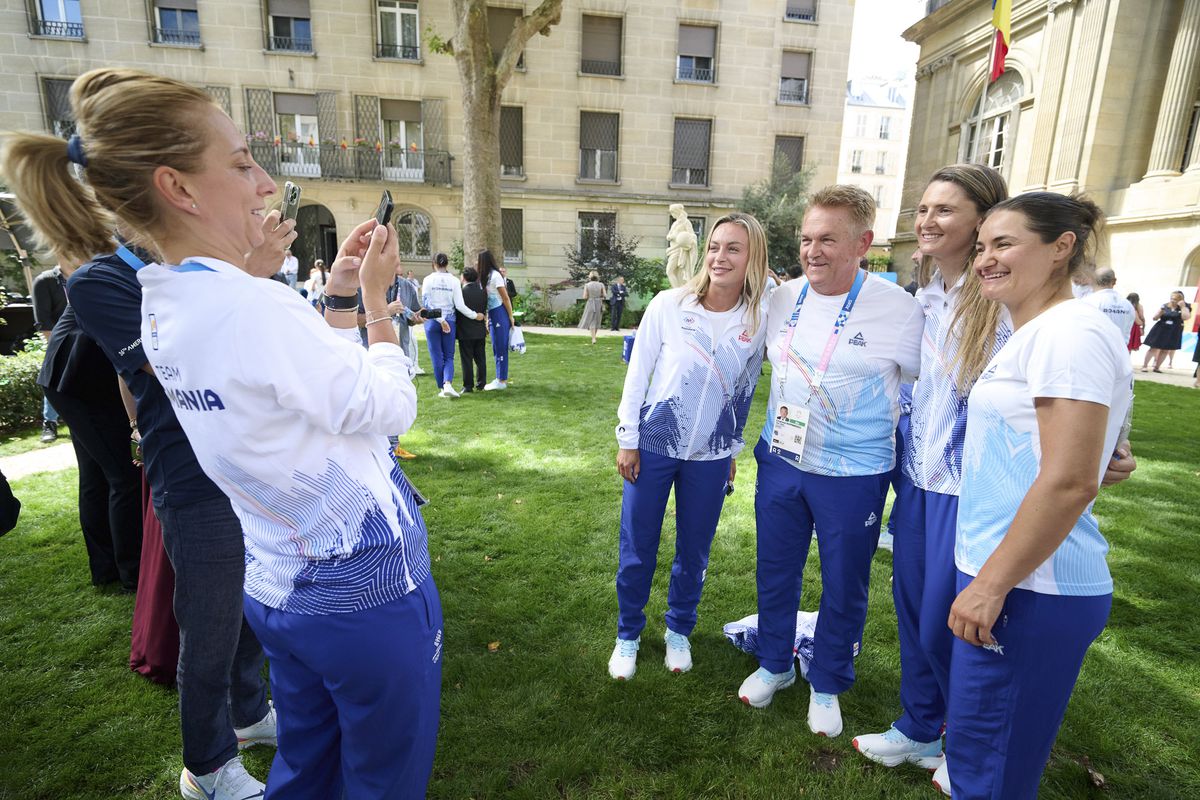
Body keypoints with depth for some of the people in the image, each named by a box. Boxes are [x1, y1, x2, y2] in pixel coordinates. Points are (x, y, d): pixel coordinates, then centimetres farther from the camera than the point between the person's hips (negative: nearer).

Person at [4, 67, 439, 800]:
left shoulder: (164, 307, 3)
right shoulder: (255, 308, -26)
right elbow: (389, 409, -16)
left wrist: (340, 294, 6)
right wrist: (376, 298, -6)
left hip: (280, 586, 8)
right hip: (368, 589, -8)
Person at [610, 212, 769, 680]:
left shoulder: (757, 322, -2)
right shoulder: (669, 305, -9)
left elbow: (744, 391, 9)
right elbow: (637, 372, -4)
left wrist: (733, 452, 13)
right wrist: (627, 439, -4)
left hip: (710, 455, 2)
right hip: (653, 444, -1)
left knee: (694, 550, 14)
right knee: (637, 548, 8)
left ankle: (679, 630, 39)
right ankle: (628, 634, 32)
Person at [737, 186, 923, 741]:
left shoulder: (899, 309, -13)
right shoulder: (781, 299, -1)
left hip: (853, 476, -3)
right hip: (780, 463, 4)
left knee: (844, 586, 13)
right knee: (774, 571, 17)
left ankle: (827, 684, 38)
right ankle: (774, 664, 42)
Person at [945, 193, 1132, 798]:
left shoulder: (1071, 333, -15)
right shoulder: (1032, 335, 14)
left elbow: (1069, 482, -22)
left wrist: (991, 584, -19)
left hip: (1029, 589, -9)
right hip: (1002, 576, 9)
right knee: (973, 748, 22)